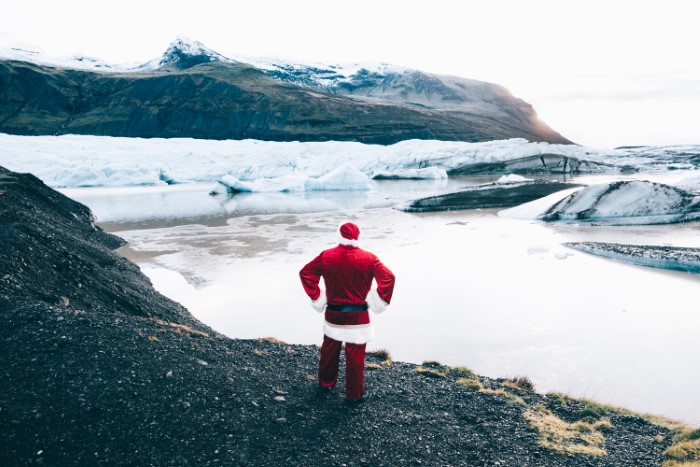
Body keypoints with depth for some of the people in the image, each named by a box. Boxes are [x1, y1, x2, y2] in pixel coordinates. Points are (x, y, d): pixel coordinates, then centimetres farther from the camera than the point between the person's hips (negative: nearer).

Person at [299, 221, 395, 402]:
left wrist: (316, 298, 4)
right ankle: (354, 393, 17)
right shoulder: (368, 258, -10)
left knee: (329, 349, 21)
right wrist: (379, 302, -8)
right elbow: (388, 277, -17)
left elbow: (305, 272, 0)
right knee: (355, 355, 7)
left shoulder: (326, 256, -3)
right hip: (358, 316, -3)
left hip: (333, 313, 3)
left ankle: (326, 382, 39)